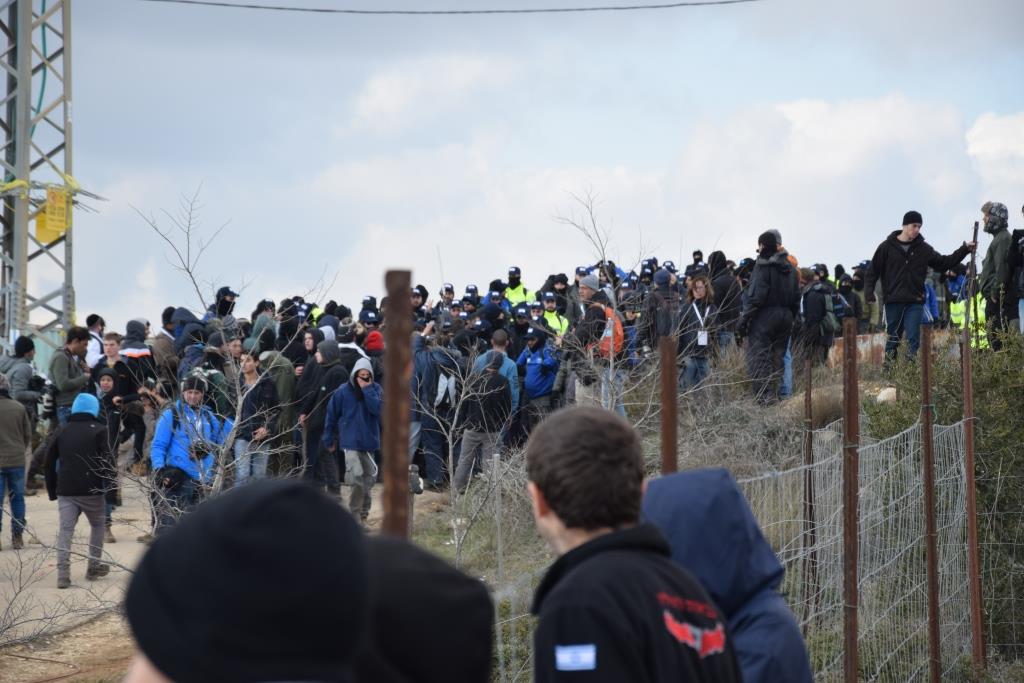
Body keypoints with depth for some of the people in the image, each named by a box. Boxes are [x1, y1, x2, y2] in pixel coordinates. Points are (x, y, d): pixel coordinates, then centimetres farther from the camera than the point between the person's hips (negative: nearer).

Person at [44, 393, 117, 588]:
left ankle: (63, 573, -15)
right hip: (92, 491, -3)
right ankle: (93, 567, 19)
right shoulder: (98, 430, -1)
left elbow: (50, 462, 13)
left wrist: (52, 489, 19)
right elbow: (109, 462, -9)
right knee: (98, 525, 17)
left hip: (66, 491, 3)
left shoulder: (62, 431, 12)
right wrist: (111, 490, -8)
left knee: (65, 530, -2)